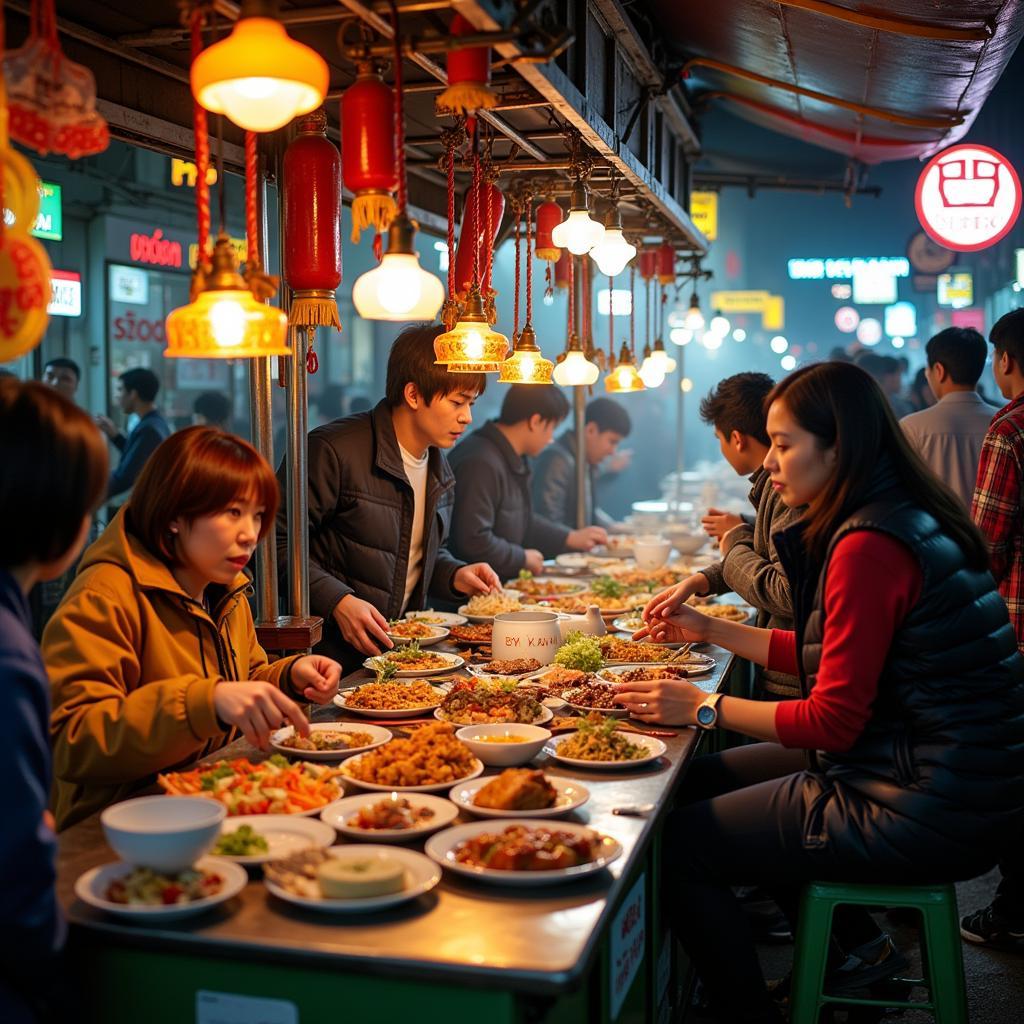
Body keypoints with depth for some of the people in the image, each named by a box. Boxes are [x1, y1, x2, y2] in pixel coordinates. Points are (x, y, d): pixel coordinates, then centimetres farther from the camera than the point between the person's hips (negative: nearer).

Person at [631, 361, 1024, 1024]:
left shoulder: (870, 546, -22)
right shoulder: (900, 521, 9)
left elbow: (833, 720, -20)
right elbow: (827, 656, 15)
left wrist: (704, 708, -10)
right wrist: (708, 629, 15)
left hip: (925, 813, -10)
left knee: (681, 843, -7)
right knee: (706, 782, 18)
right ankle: (860, 947, 25)